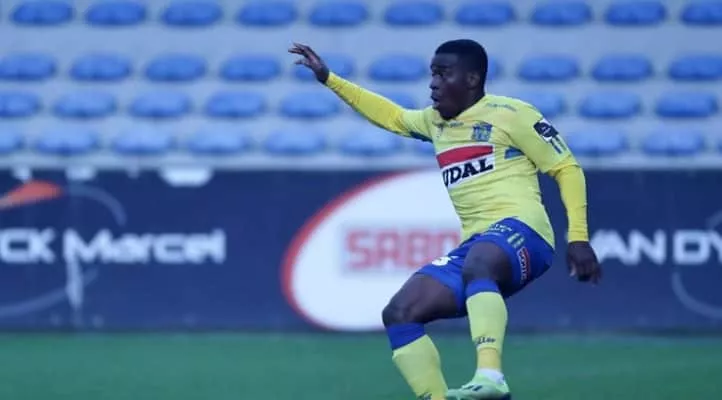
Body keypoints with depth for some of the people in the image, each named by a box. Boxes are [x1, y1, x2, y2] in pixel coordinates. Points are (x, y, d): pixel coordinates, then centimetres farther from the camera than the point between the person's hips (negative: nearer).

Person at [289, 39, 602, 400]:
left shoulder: (509, 114, 2)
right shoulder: (436, 121, 23)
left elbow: (567, 168, 2)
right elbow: (393, 117, 43)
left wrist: (578, 238, -7)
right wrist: (329, 80, 39)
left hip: (520, 231, -8)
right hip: (474, 246, 8)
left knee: (476, 267, -42)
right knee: (398, 314, -7)